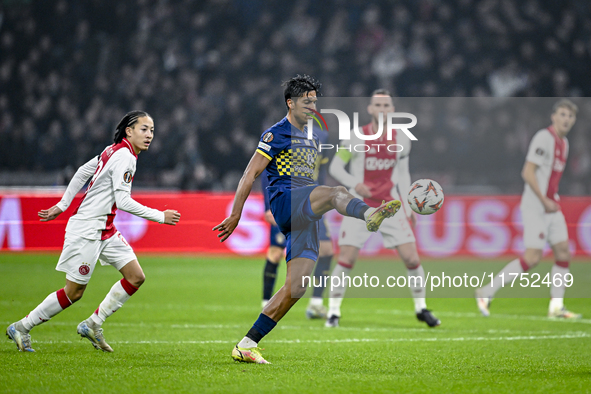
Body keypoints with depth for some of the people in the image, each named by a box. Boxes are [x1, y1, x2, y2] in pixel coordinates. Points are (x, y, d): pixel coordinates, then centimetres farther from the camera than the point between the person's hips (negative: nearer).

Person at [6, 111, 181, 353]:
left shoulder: (115, 151, 10)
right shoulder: (124, 157, -19)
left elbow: (82, 171, 18)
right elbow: (123, 201, -24)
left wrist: (62, 205, 22)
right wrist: (160, 216, -18)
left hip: (105, 231, 10)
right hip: (86, 230, -10)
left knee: (136, 278, 2)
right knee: (74, 292, -2)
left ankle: (92, 324, 9)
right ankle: (21, 328, 12)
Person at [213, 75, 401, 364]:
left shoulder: (310, 139, 25)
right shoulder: (277, 133, 0)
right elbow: (251, 174, -3)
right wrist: (235, 216, -6)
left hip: (304, 218, 8)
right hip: (284, 201, -8)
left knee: (297, 286, -1)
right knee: (337, 192, -34)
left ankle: (247, 345, 4)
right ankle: (371, 215, -71)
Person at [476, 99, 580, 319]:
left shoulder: (563, 143, 14)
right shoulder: (544, 138, -14)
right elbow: (528, 173, -19)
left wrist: (553, 198, 15)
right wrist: (544, 201, -18)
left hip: (551, 207, 9)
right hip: (535, 207, -9)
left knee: (564, 253, 2)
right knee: (533, 257, -13)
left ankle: (556, 307, 8)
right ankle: (487, 293, -5)